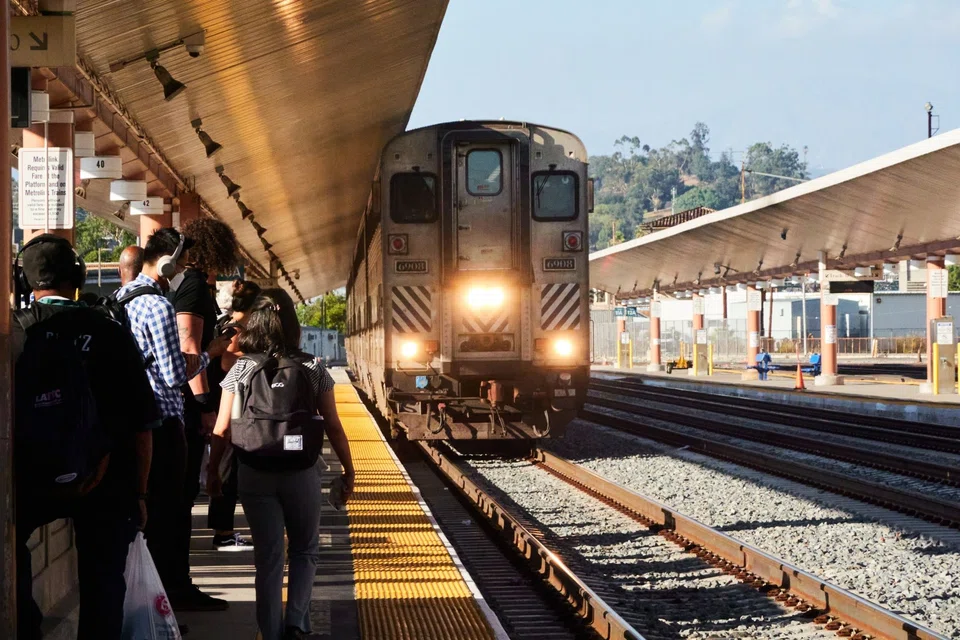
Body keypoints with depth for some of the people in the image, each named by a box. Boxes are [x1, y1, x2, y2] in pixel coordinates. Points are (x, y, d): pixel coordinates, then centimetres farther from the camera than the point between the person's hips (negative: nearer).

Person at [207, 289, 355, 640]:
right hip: (302, 474, 0)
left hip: (255, 475, 0)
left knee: (268, 557, 10)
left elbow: (222, 430, -4)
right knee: (305, 549, 19)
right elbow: (333, 427, -2)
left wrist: (213, 472, 9)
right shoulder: (312, 368, -3)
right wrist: (348, 470, 8)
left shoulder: (242, 369, -3)